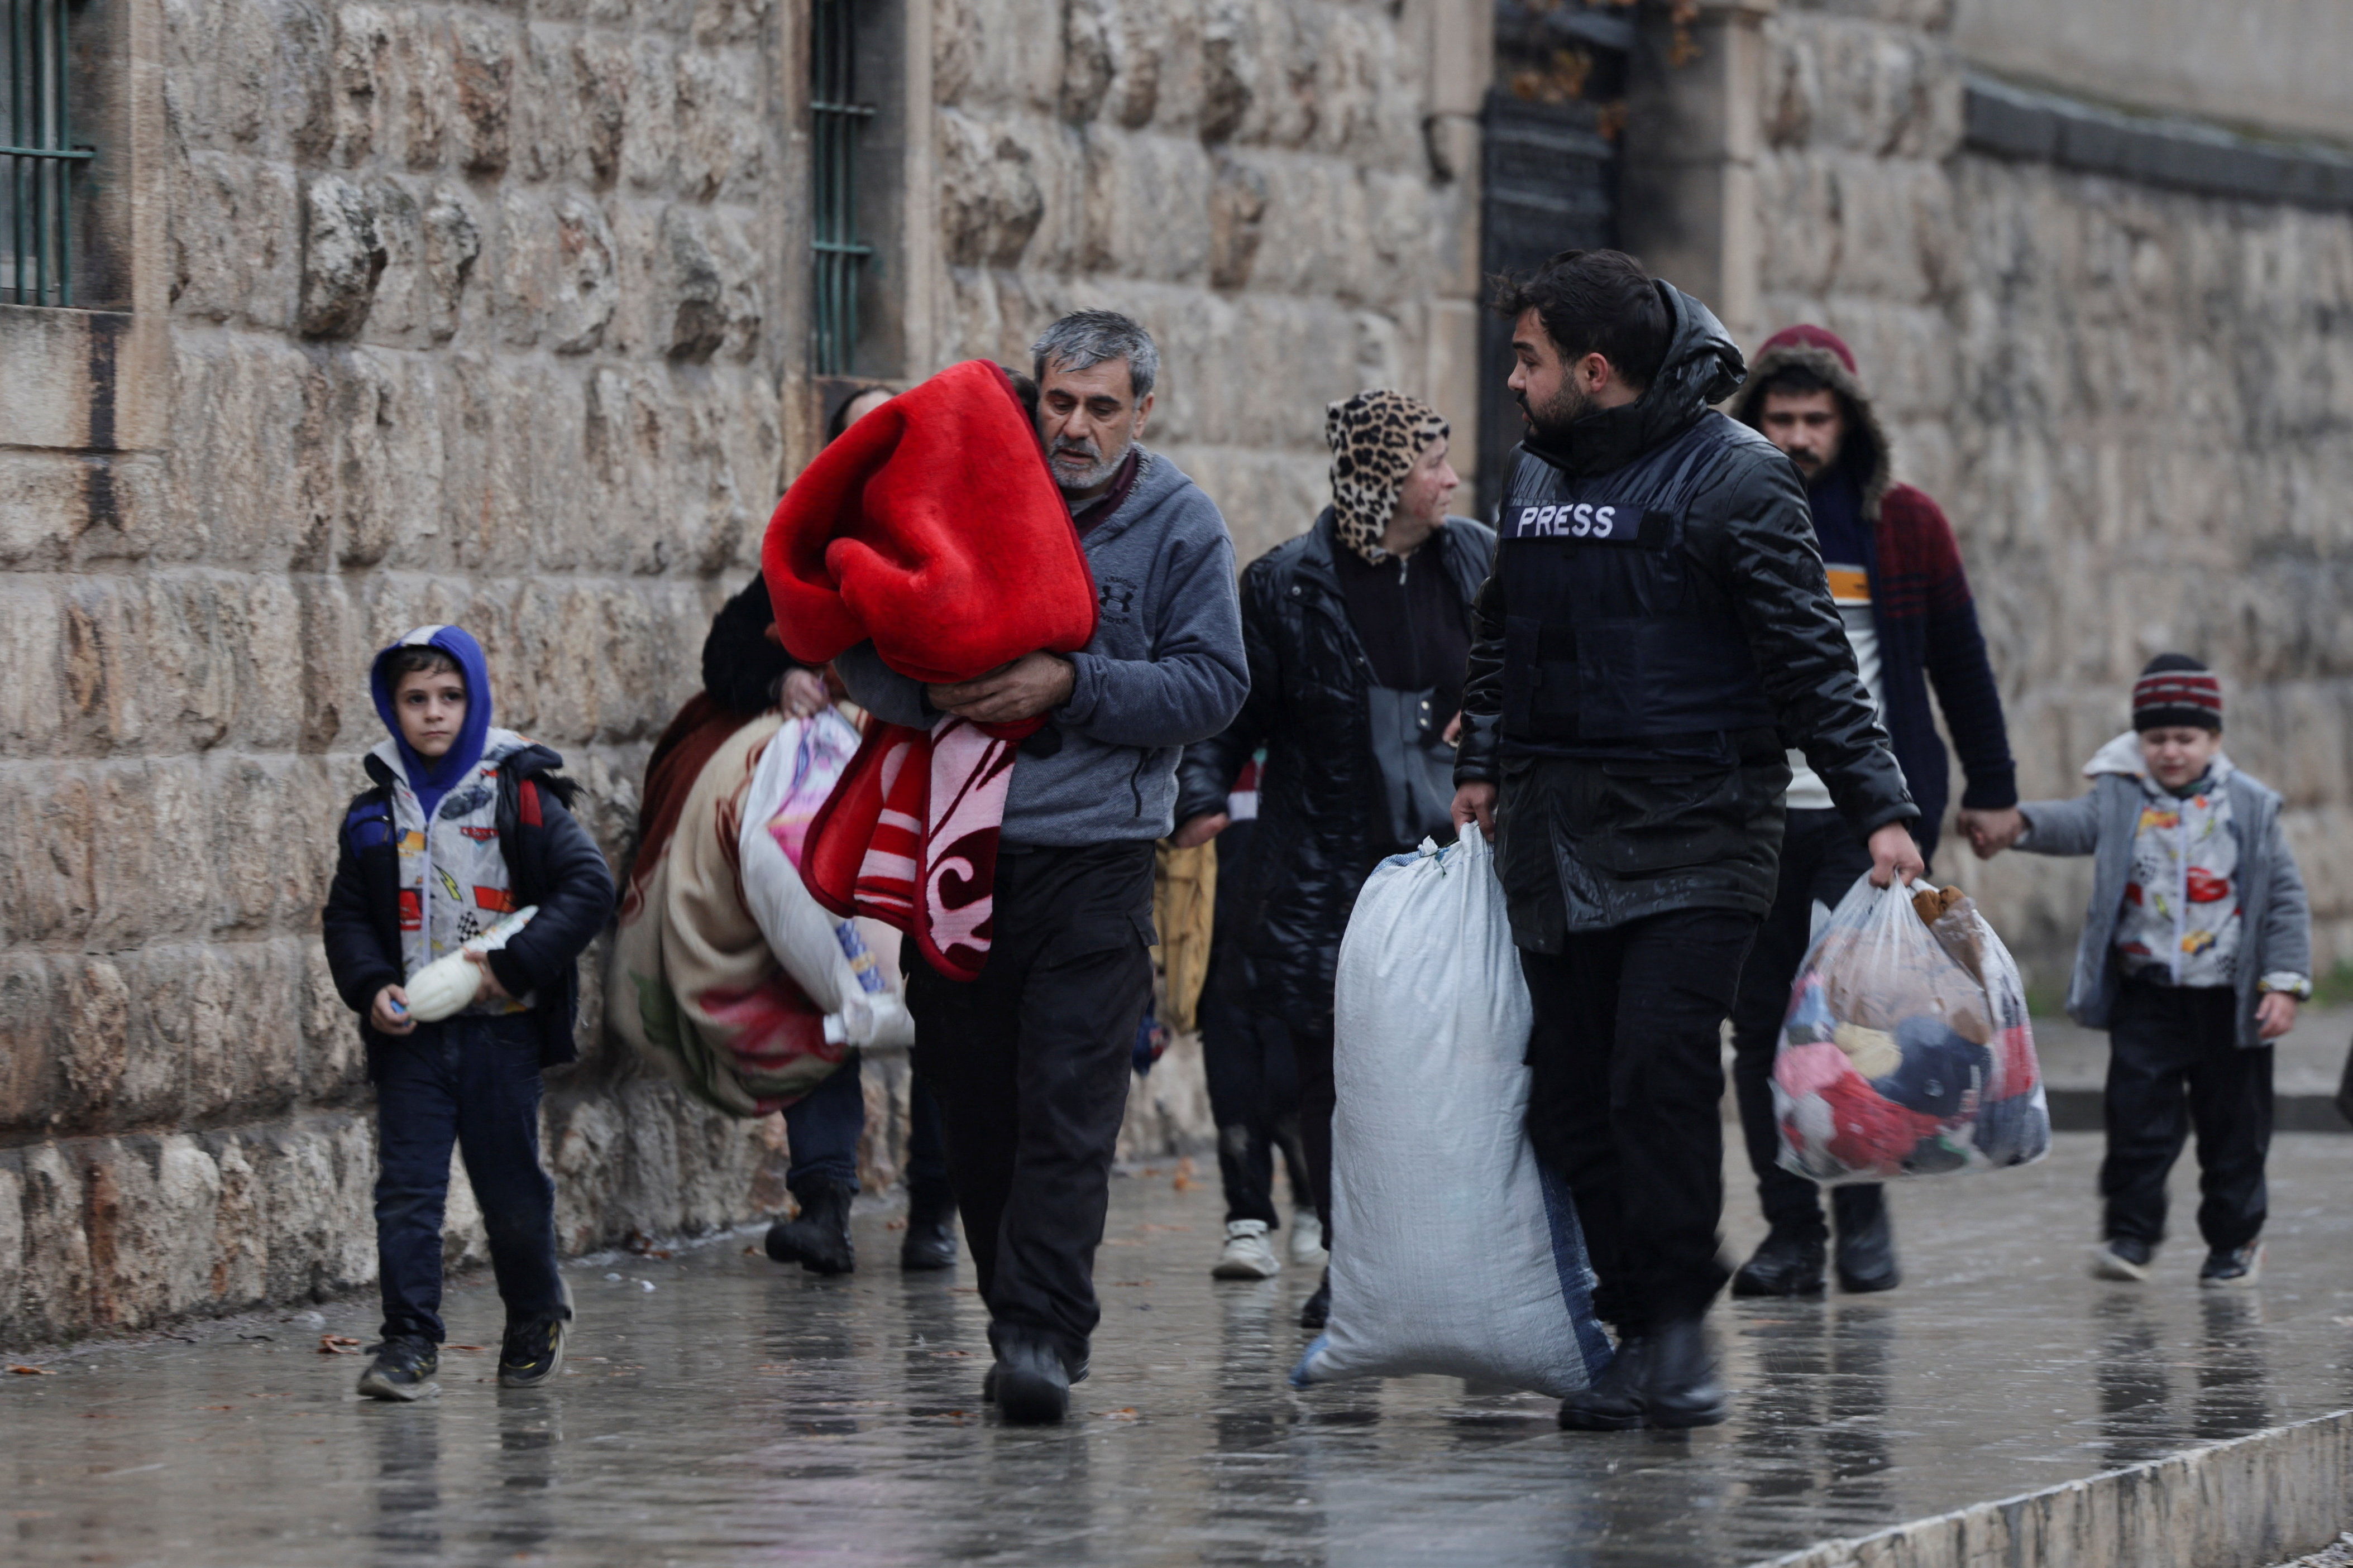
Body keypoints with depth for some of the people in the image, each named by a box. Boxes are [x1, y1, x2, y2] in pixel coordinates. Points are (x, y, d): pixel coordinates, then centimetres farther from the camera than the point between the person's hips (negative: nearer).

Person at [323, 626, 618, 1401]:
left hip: (501, 1026, -2)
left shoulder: (520, 795, -3)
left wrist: (515, 965, -16)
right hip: (410, 1032, 2)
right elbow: (347, 915, 13)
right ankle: (409, 1340, -3)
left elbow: (589, 886, -8)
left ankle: (536, 1313, 30)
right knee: (406, 1189, -5)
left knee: (511, 1186, 7)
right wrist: (370, 987, -6)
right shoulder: (375, 812, 7)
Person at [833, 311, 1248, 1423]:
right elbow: (860, 643, 7)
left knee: (1068, 1102, -12)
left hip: (1095, 856, -3)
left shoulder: (1178, 524, 3)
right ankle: (1016, 1323, 16)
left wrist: (1071, 687, -15)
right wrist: (929, 692, -15)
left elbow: (1211, 685, -4)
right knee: (975, 1110, 6)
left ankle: (1045, 1334, -16)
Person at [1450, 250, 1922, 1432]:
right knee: (1569, 1098, 2)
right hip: (1555, 835, 7)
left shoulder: (1733, 476, -6)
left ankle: (1676, 1321, -7)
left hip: (1694, 833, -6)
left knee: (1659, 1069, -18)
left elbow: (1811, 657, -8)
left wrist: (1878, 808, -14)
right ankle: (1642, 1332, 8)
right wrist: (1480, 761, 18)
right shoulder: (1534, 477, 15)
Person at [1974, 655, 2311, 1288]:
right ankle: (2131, 1233, 2)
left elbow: (2285, 898, 1)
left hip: (2227, 996, 0)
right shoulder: (2122, 799, 0)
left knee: (2233, 1122, 8)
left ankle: (2235, 1239, 20)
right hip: (2144, 992, 0)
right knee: (2138, 1113, -6)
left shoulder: (2250, 808, 0)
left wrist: (2284, 982, -6)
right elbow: (2076, 823, -19)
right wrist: (2018, 825, -42)